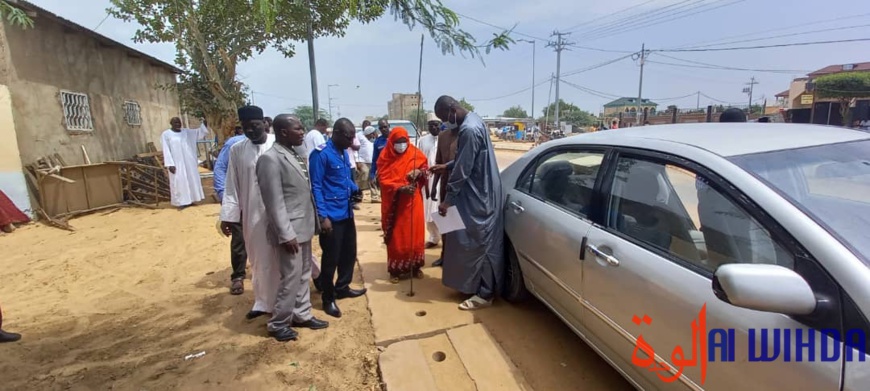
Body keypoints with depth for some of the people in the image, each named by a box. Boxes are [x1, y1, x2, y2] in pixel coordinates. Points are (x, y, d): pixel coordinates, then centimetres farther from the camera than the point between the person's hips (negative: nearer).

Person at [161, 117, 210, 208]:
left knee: (191, 179, 8)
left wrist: (204, 123, -10)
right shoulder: (166, 134, -3)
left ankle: (189, 200, 19)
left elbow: (200, 132, 9)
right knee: (179, 181, -1)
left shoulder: (186, 132, 9)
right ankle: (180, 202, 6)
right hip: (176, 163, -5)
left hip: (189, 162, 5)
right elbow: (166, 150, -7)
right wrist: (170, 164, -14)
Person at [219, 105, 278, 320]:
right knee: (260, 259, 13)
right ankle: (263, 302, 29)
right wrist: (227, 215, 1)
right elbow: (232, 186, 4)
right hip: (252, 214, 2)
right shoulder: (236, 150, 1)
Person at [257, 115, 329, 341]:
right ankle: (278, 324, 21)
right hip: (289, 231, -8)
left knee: (303, 275, 18)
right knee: (291, 278, 2)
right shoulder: (270, 159, -17)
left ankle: (301, 315, 34)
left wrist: (313, 221, 13)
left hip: (303, 227, 9)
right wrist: (286, 234, -20)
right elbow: (274, 202, -19)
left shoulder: (296, 154, 10)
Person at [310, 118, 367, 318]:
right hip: (331, 216, -8)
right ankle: (328, 298, 19)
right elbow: (316, 187, -17)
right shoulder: (321, 154, -14)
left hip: (347, 213, 8)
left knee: (349, 252, 17)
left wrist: (354, 189, 1)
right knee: (331, 257, 3)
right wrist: (323, 216, -22)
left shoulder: (343, 153, 11)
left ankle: (342, 287, 36)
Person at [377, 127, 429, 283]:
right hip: (393, 202, -2)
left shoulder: (415, 154, -1)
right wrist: (399, 188, -26)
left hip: (413, 200, 2)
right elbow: (383, 180, -10)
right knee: (396, 236, 6)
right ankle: (395, 269, 17)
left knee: (414, 233, 9)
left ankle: (415, 266, 24)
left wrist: (419, 172, -16)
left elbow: (425, 168, 8)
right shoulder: (385, 157, -5)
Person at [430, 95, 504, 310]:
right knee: (472, 239, 18)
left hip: (479, 195, -11)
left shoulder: (469, 130, -23)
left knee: (480, 242, -2)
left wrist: (448, 200, -17)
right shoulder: (472, 120, 10)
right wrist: (446, 166, 14)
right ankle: (472, 284, 31)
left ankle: (485, 294, 10)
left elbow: (462, 170, -23)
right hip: (477, 191, 11)